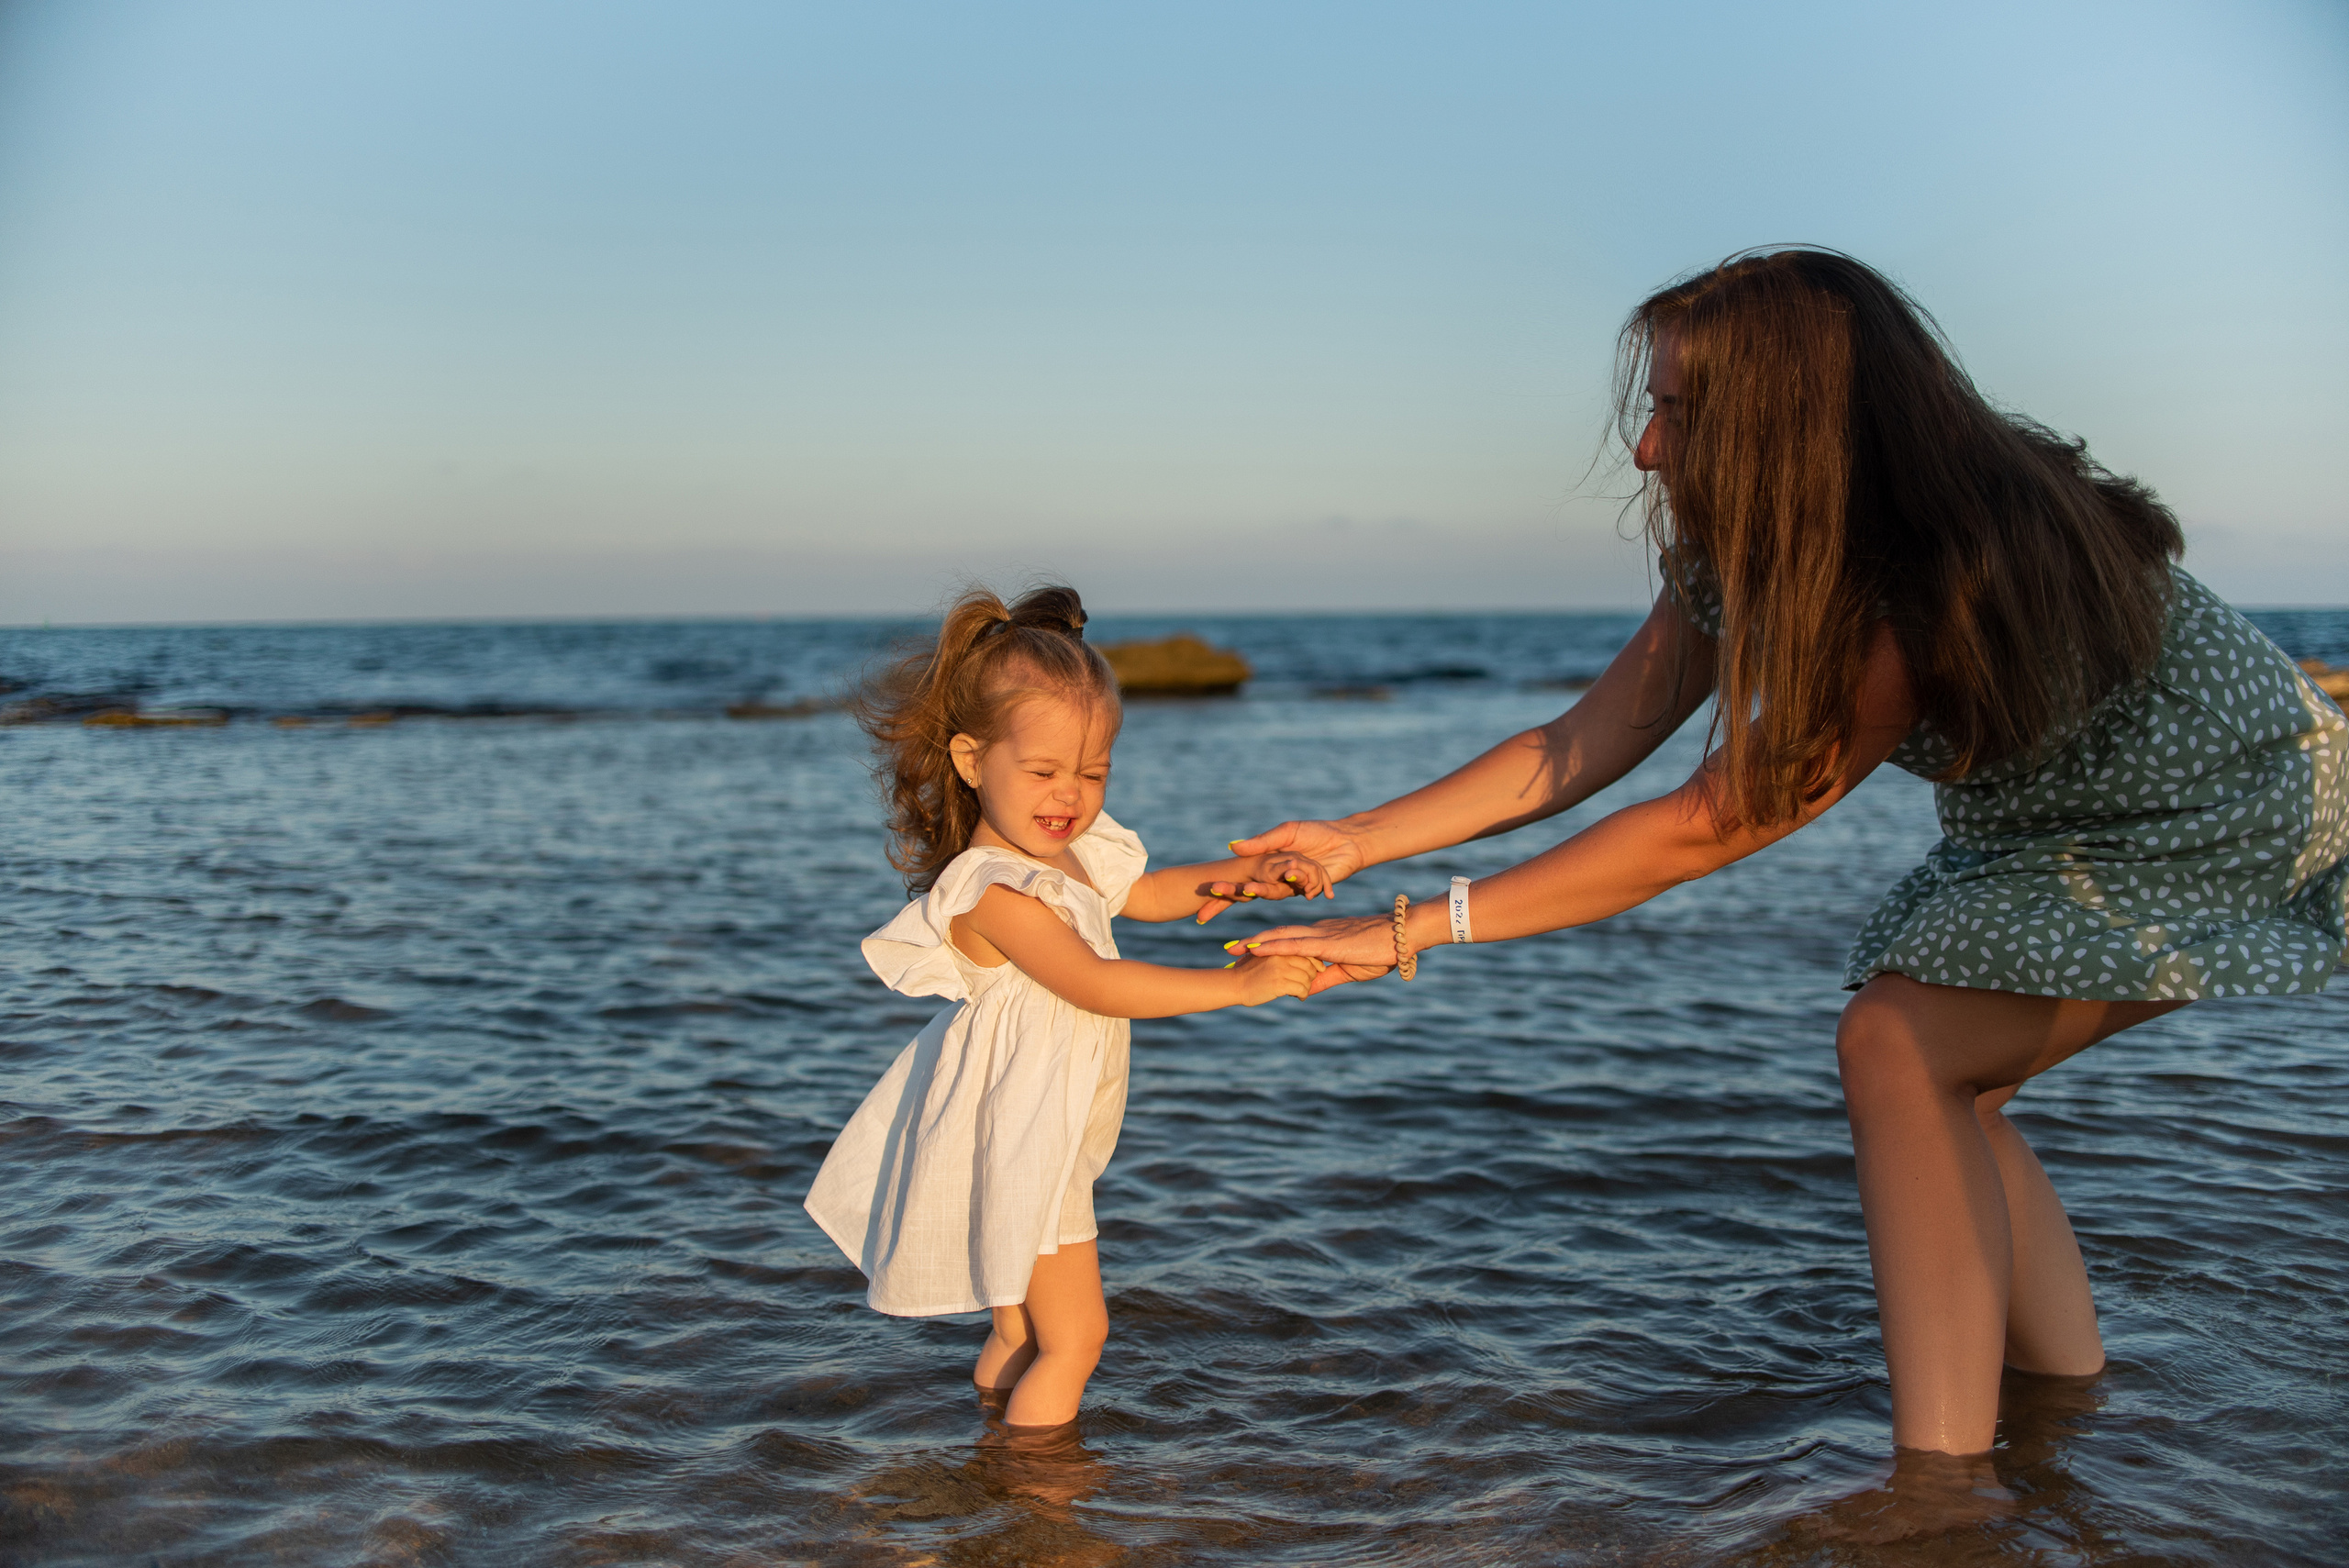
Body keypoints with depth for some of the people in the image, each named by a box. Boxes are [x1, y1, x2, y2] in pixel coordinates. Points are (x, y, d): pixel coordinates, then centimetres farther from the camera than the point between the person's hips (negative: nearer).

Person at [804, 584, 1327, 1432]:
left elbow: (1148, 895, 20)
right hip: (1018, 1141, -9)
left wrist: (1244, 875, 4)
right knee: (1074, 1336, -5)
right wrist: (1236, 982, -32)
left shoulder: (1072, 853, 3)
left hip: (1047, 1139, 9)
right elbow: (1094, 985, -32)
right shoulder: (993, 891, -26)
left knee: (1022, 1334, 22)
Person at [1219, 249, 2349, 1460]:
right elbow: (1577, 748, -5)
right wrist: (1361, 840, -11)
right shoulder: (1747, 560, -10)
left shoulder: (1944, 574, -37)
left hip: (2221, 822, -8)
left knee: (1901, 1050, -21)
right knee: (1930, 1085, 4)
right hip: (2049, 829, 8)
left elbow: (1708, 826, -34)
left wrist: (1417, 932, -32)